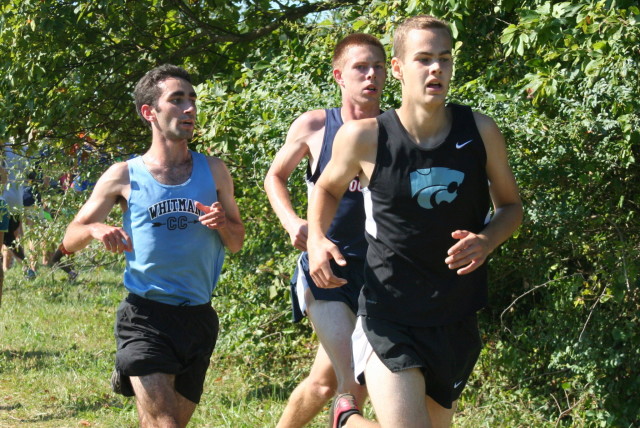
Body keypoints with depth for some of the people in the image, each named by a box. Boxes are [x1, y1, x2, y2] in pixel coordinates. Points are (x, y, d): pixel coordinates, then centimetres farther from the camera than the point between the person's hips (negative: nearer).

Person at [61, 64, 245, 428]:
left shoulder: (213, 171, 8)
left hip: (198, 316, 4)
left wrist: (223, 224, -9)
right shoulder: (124, 176, 1)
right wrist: (96, 230, -19)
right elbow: (70, 240, 4)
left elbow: (237, 243, 14)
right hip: (146, 316, -3)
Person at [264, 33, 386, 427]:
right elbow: (275, 177, 12)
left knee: (324, 382, 11)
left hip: (378, 268, 2)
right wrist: (293, 222, -5)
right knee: (355, 384, -14)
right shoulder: (314, 127, -4)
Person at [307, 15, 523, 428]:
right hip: (389, 320, -4)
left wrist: (486, 240, -12)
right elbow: (328, 188, 11)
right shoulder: (365, 137, -9)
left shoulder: (480, 132, -4)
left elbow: (511, 205, 9)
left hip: (456, 320, 4)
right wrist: (316, 238, -8)